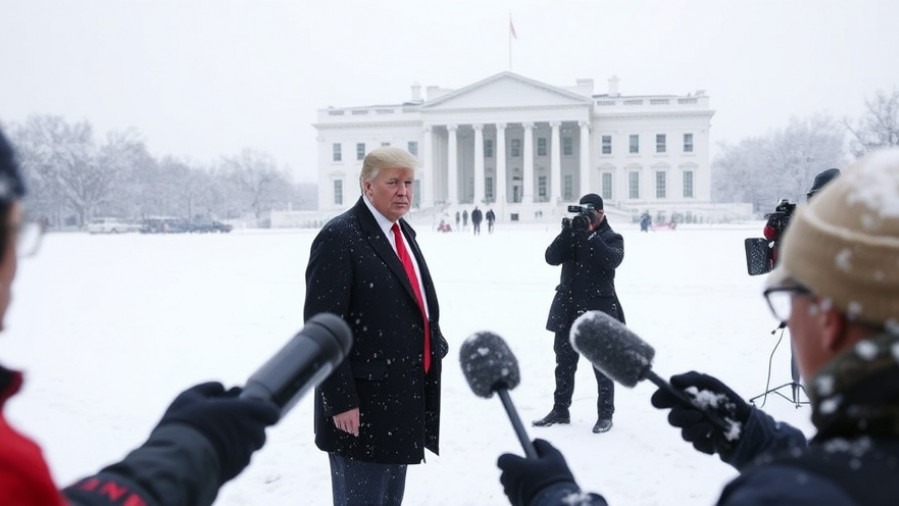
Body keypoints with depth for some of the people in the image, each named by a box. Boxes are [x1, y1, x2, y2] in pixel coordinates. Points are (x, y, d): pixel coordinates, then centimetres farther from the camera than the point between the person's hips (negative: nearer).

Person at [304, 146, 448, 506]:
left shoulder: (403, 232, 12)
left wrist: (435, 345, 11)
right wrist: (340, 401, -21)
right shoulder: (339, 237, -16)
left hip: (404, 397, 9)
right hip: (361, 404, -9)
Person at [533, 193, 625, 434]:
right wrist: (567, 232, -19)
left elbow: (612, 260, -22)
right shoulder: (571, 235, 8)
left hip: (599, 308, -4)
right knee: (564, 363, 12)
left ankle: (605, 414, 12)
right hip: (568, 308, 4)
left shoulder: (612, 238, -1)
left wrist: (589, 233, -26)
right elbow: (552, 257, -6)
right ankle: (560, 410, 24)